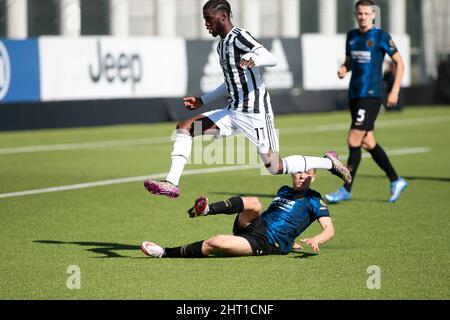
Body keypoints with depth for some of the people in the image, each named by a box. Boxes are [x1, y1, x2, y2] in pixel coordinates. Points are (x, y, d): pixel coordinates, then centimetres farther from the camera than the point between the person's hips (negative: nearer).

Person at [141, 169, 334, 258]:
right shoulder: (284, 191, 25)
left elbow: (329, 229, -5)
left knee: (216, 243, -26)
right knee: (253, 203, -29)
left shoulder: (314, 200, 5)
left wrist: (316, 240, -26)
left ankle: (166, 253, -16)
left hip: (267, 243, -5)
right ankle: (206, 210, -41)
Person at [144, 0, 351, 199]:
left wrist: (254, 60, -47)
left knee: (275, 168, -7)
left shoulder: (239, 37, -13)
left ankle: (328, 162, 13)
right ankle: (172, 183, -9)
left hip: (255, 113, -9)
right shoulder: (222, 45, 15)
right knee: (184, 127, -2)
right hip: (233, 113, 9)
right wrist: (202, 101, 28)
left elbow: (271, 59, -25)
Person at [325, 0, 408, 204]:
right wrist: (343, 69, 0)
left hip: (371, 96, -7)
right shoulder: (351, 36, 12)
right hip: (354, 95, 7)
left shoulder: (381, 37, -6)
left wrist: (395, 91, -8)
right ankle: (396, 181, 21)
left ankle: (346, 190, -4)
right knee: (367, 143, 9)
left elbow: (399, 62, -2)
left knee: (354, 141, -11)